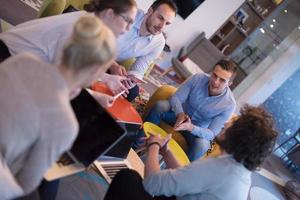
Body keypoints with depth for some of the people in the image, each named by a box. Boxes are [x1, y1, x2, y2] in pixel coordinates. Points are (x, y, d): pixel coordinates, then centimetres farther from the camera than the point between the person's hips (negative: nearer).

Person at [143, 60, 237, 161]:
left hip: (198, 130, -2)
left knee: (202, 145, -35)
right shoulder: (198, 78, -21)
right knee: (160, 105, -27)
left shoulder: (229, 104, -25)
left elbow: (212, 133, -24)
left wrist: (191, 127, -43)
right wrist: (180, 114, -38)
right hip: (180, 115, 2)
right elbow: (175, 97, -16)